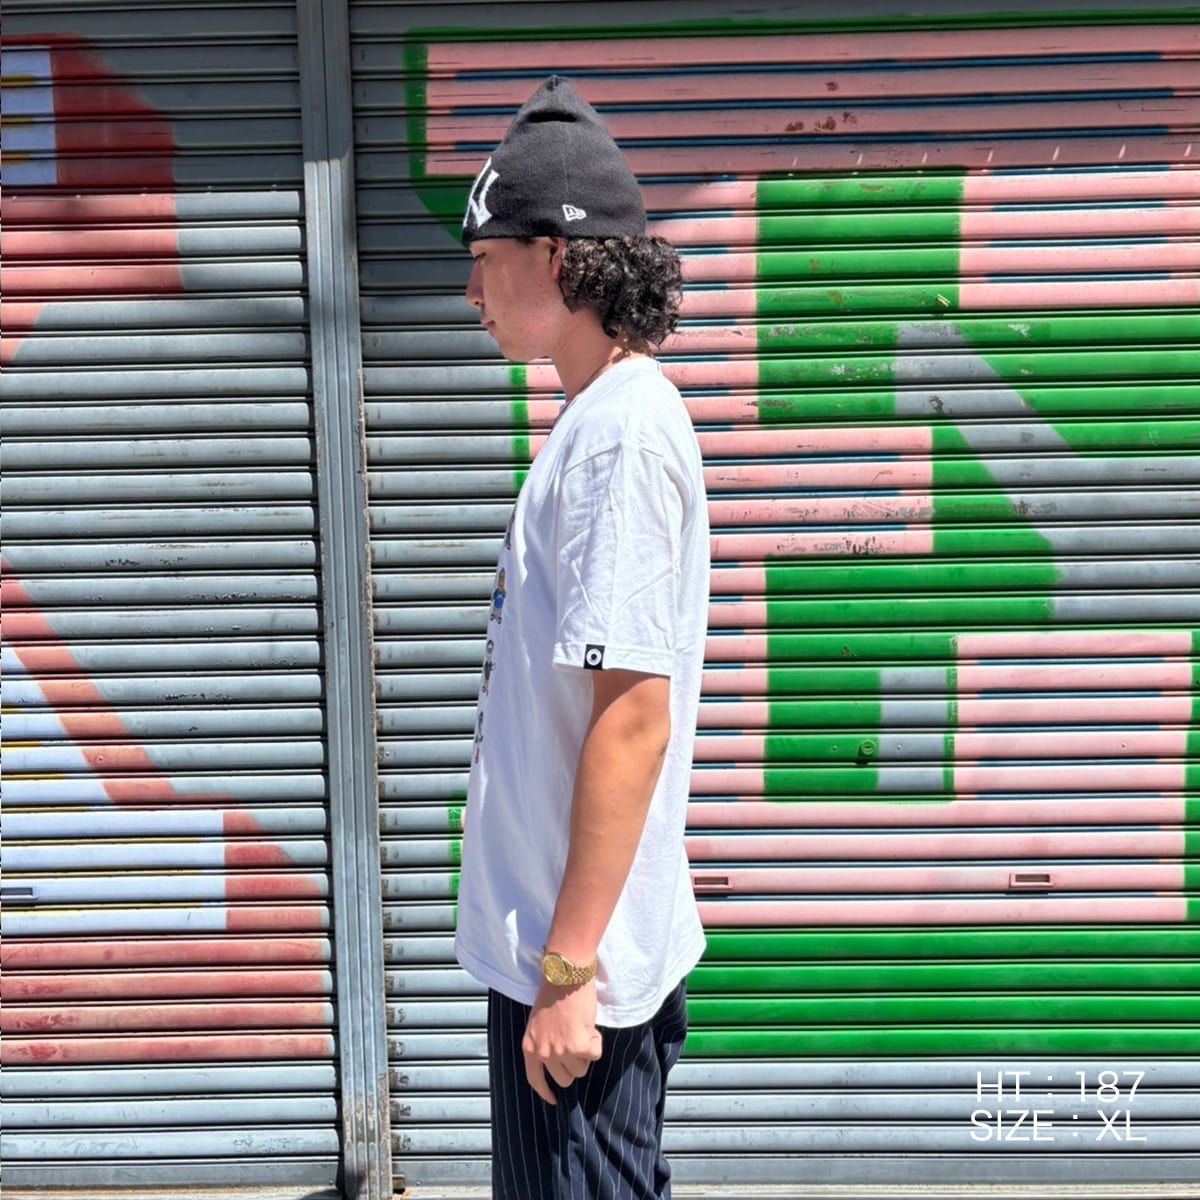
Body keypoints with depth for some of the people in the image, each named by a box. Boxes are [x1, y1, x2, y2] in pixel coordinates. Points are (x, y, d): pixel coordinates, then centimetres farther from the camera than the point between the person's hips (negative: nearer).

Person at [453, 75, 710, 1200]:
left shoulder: (624, 435, -19)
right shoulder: (592, 422, 11)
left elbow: (634, 717, -23)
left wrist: (570, 969, -20)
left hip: (585, 968, -9)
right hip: (543, 939, 9)